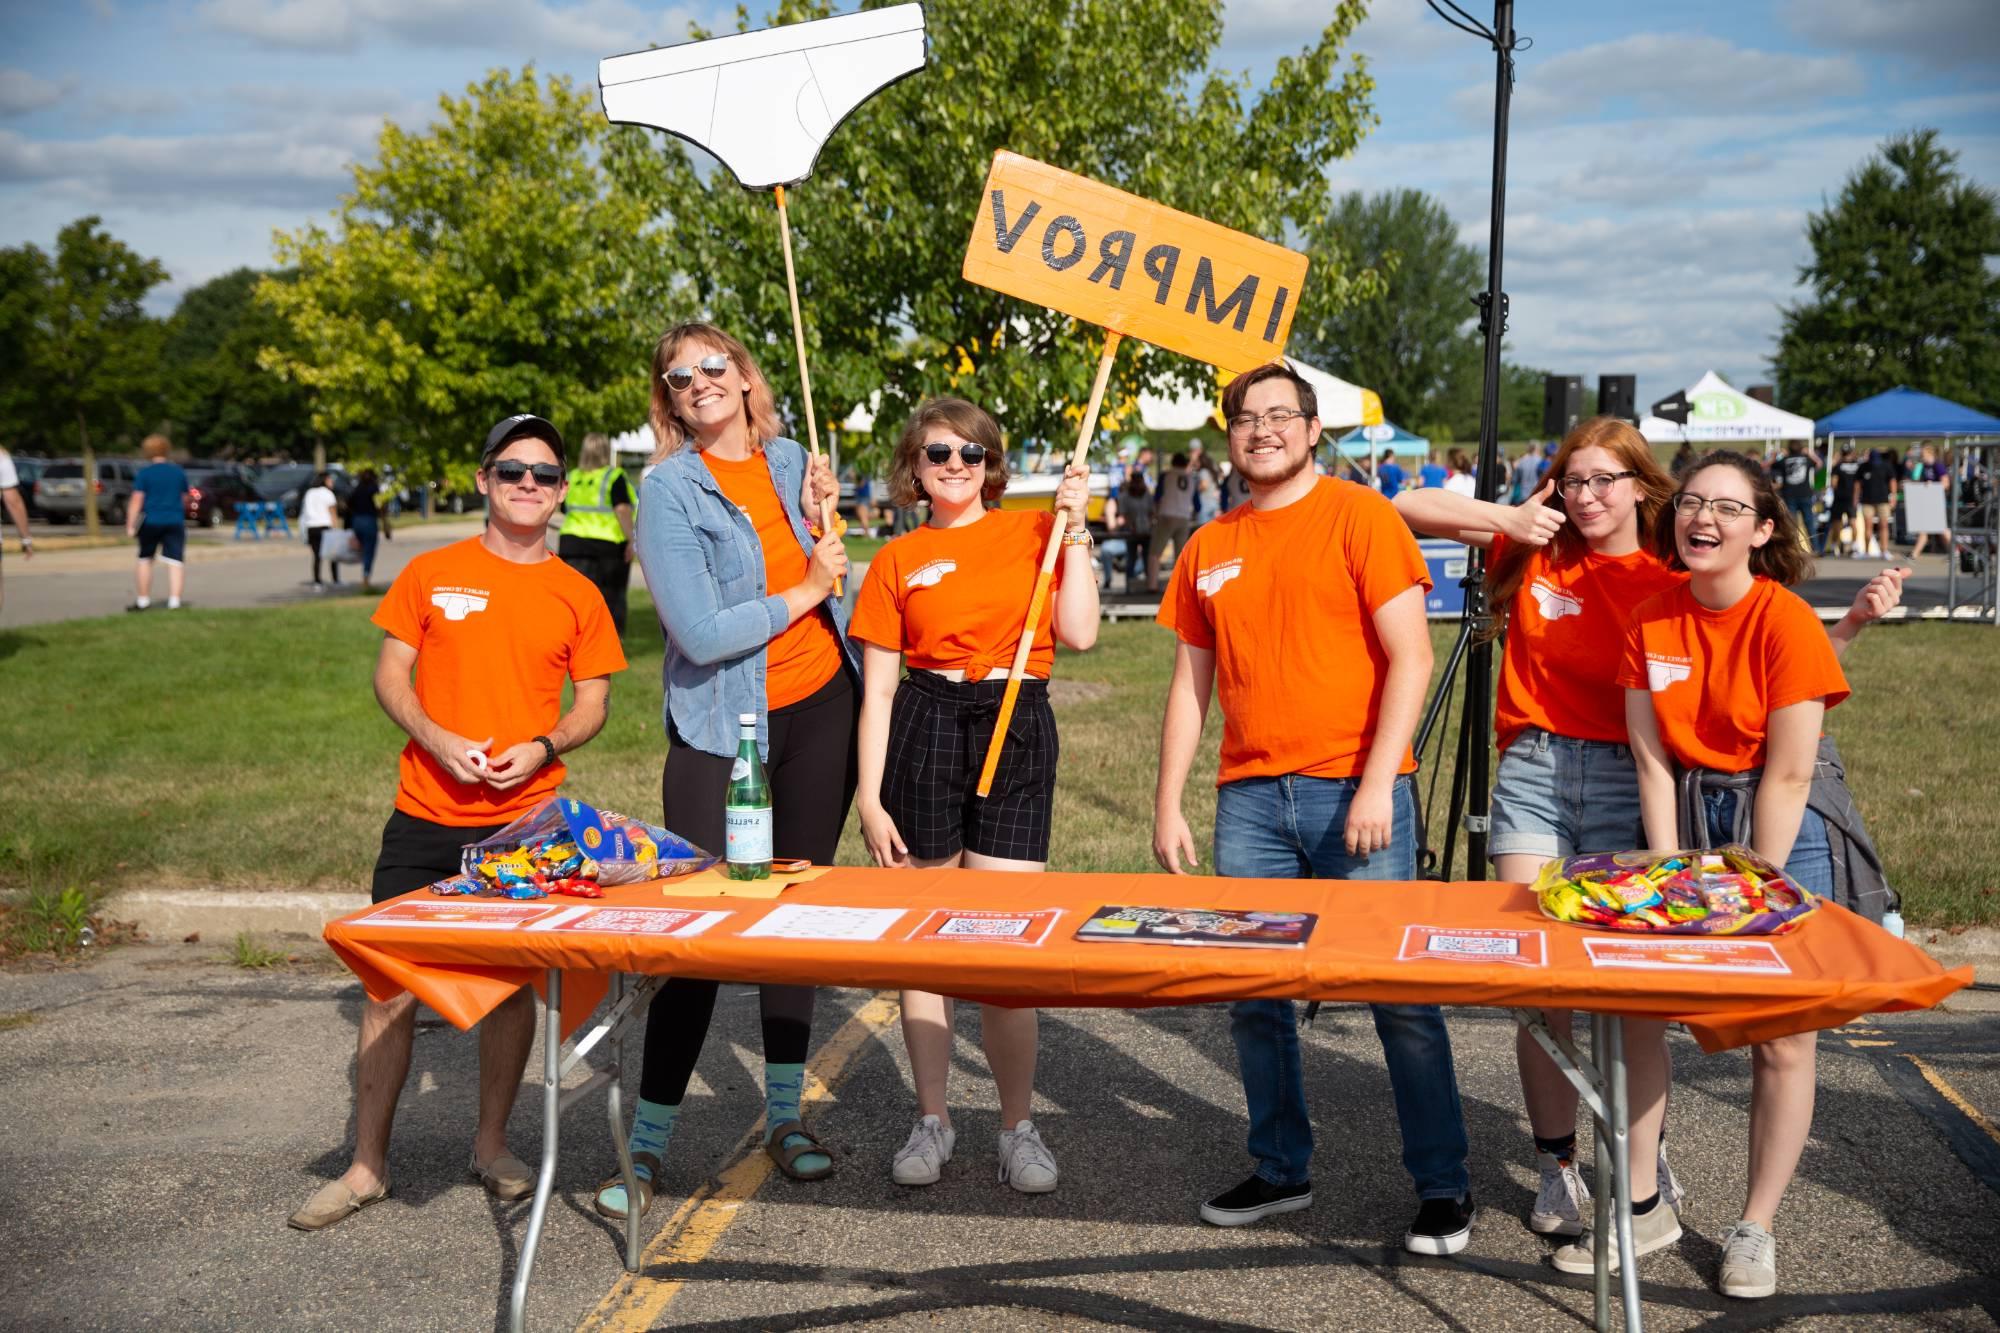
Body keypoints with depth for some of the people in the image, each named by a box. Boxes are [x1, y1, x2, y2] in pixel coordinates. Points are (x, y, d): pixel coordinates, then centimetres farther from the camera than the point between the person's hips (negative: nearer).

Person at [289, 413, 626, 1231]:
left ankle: (491, 1146, 26)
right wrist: (438, 739, -14)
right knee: (392, 985, 2)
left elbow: (592, 703, 8)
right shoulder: (431, 574, 3)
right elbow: (390, 677, 4)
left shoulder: (577, 596, 4)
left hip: (525, 819, 1)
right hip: (426, 816, 0)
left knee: (511, 983, 8)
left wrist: (542, 747, -12)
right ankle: (367, 1165, 14)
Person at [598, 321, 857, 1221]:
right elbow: (700, 634, -19)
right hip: (721, 723, -5)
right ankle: (647, 1146, 4)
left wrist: (817, 516, -1)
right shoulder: (669, 490, -10)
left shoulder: (789, 459, 7)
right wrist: (807, 589, -10)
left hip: (820, 708, 5)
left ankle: (784, 1114, 23)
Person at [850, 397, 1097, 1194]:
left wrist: (1073, 524, -3)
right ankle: (932, 1120, 20)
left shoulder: (1034, 531, 9)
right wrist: (871, 799, -1)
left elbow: (1078, 632, -5)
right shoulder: (898, 561, 8)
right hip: (923, 735, 1)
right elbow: (878, 690, 6)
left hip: (1017, 736, -1)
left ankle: (1018, 1127, 11)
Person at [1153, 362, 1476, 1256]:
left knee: (1398, 992, -2)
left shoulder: (1359, 517, -1)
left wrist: (1376, 786, -14)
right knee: (1252, 995, 8)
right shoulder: (1209, 550, 14)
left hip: (1353, 790, -5)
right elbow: (1191, 685, 17)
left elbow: (1411, 657, -7)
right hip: (1249, 799, 5)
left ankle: (1443, 1185, 11)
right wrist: (1167, 802, 11)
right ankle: (1282, 1168, 23)